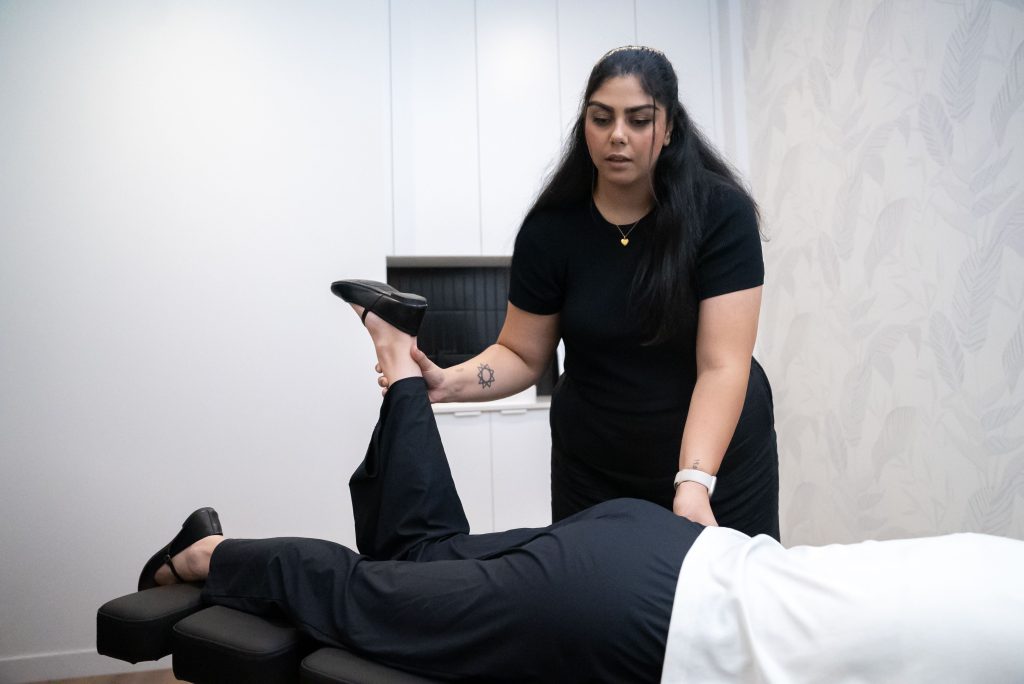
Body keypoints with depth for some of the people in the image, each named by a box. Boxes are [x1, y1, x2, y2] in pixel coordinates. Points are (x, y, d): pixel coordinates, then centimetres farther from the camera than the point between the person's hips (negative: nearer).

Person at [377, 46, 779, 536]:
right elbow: (523, 355, -4)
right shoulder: (551, 229, -10)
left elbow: (722, 365, -21)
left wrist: (694, 483, -32)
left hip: (720, 462, -1)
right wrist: (448, 382, -23)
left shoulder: (721, 214, -16)